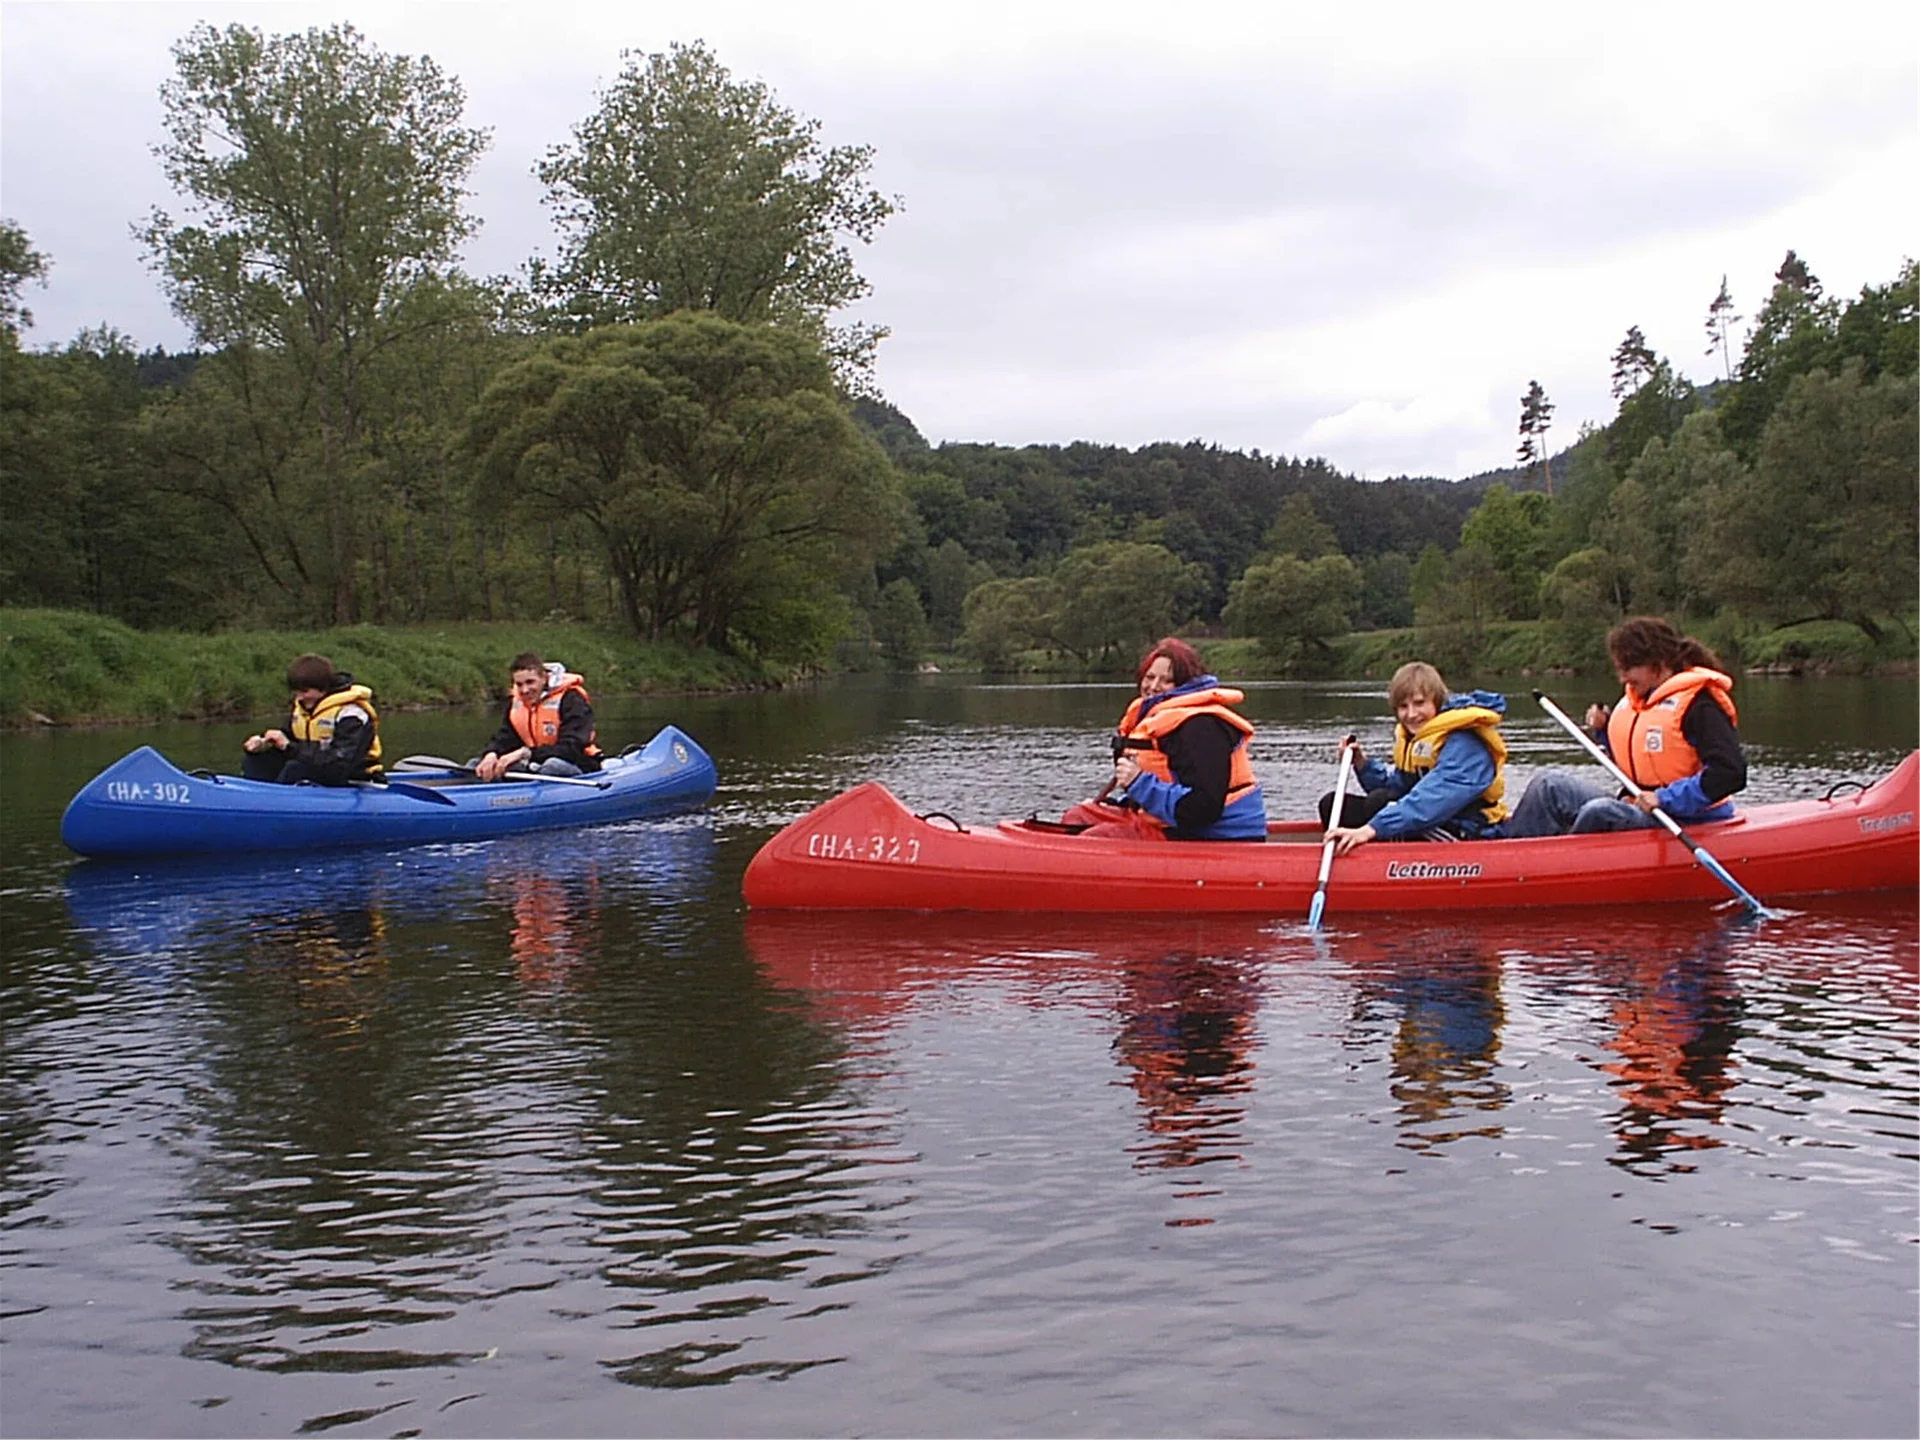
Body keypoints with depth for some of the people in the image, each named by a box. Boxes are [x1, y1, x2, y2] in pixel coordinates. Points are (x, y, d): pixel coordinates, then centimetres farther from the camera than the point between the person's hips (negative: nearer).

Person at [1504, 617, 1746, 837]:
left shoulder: (1698, 704, -12)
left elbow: (1730, 773, -22)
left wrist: (1664, 799, -25)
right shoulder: (1634, 697, 13)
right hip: (1637, 809, 8)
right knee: (1551, 784, -6)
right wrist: (1604, 730, 6)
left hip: (1687, 823, -8)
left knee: (1599, 813, -33)